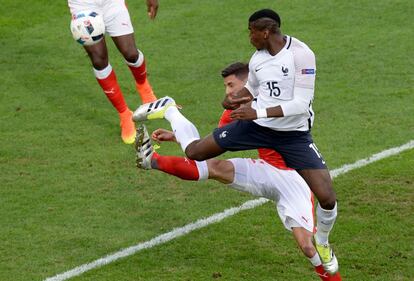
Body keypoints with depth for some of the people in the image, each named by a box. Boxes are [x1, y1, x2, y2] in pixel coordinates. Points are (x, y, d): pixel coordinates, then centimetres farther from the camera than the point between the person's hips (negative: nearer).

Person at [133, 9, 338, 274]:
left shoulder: (300, 54, -22)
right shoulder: (258, 59, -4)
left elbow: (302, 103, -26)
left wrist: (259, 112, -29)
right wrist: (232, 99, -6)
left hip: (294, 135, -4)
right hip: (258, 125, 4)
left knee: (327, 197, -14)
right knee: (195, 151, 4)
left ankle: (321, 242, 18)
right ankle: (168, 109, 34)